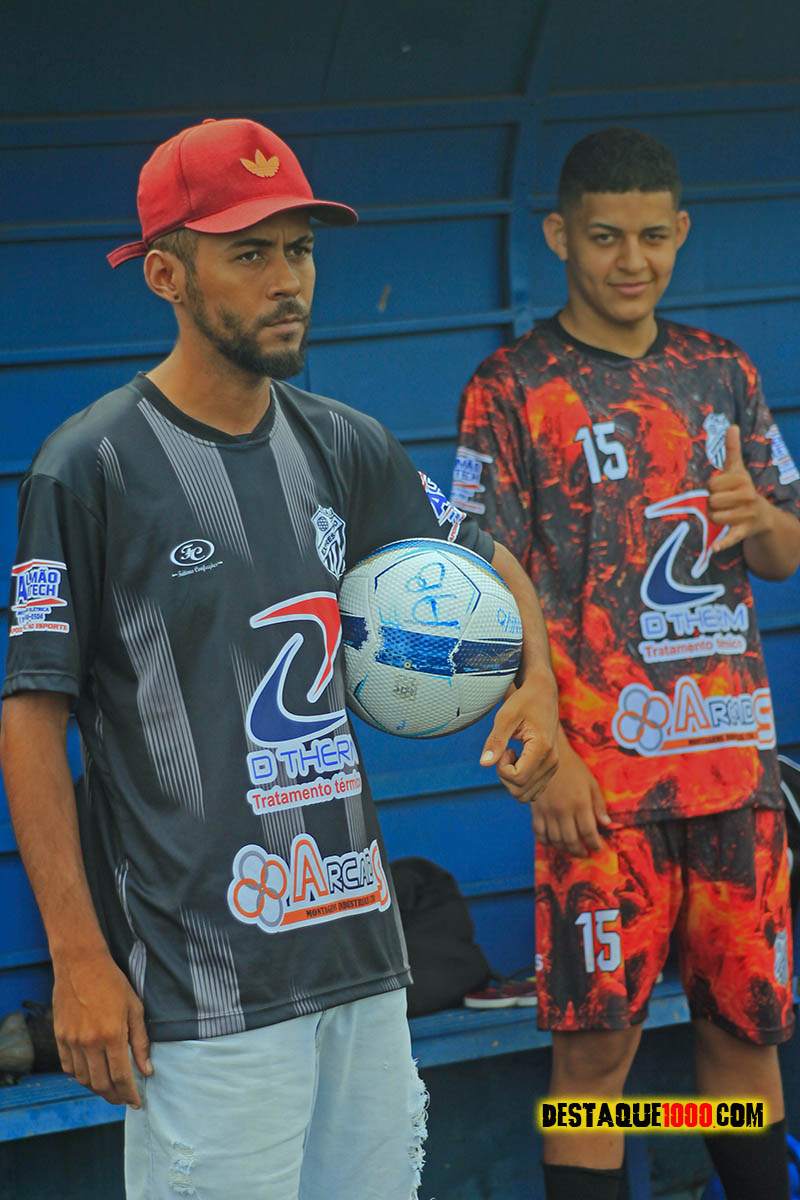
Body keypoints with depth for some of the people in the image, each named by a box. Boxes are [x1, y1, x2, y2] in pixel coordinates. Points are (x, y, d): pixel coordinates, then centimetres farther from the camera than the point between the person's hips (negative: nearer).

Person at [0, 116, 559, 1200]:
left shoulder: (343, 448, 10)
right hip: (202, 982, -6)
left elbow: (483, 560, 25)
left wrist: (537, 684, 3)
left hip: (361, 946, 7)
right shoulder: (92, 468, -8)